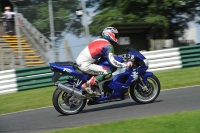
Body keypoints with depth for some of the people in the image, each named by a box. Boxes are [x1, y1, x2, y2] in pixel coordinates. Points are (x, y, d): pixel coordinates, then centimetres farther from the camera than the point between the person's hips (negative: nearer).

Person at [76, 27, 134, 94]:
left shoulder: (99, 41, 16)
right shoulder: (108, 46, -10)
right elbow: (112, 61, -19)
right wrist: (126, 64, -13)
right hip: (85, 65, -10)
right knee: (108, 73, -17)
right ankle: (87, 85, -15)